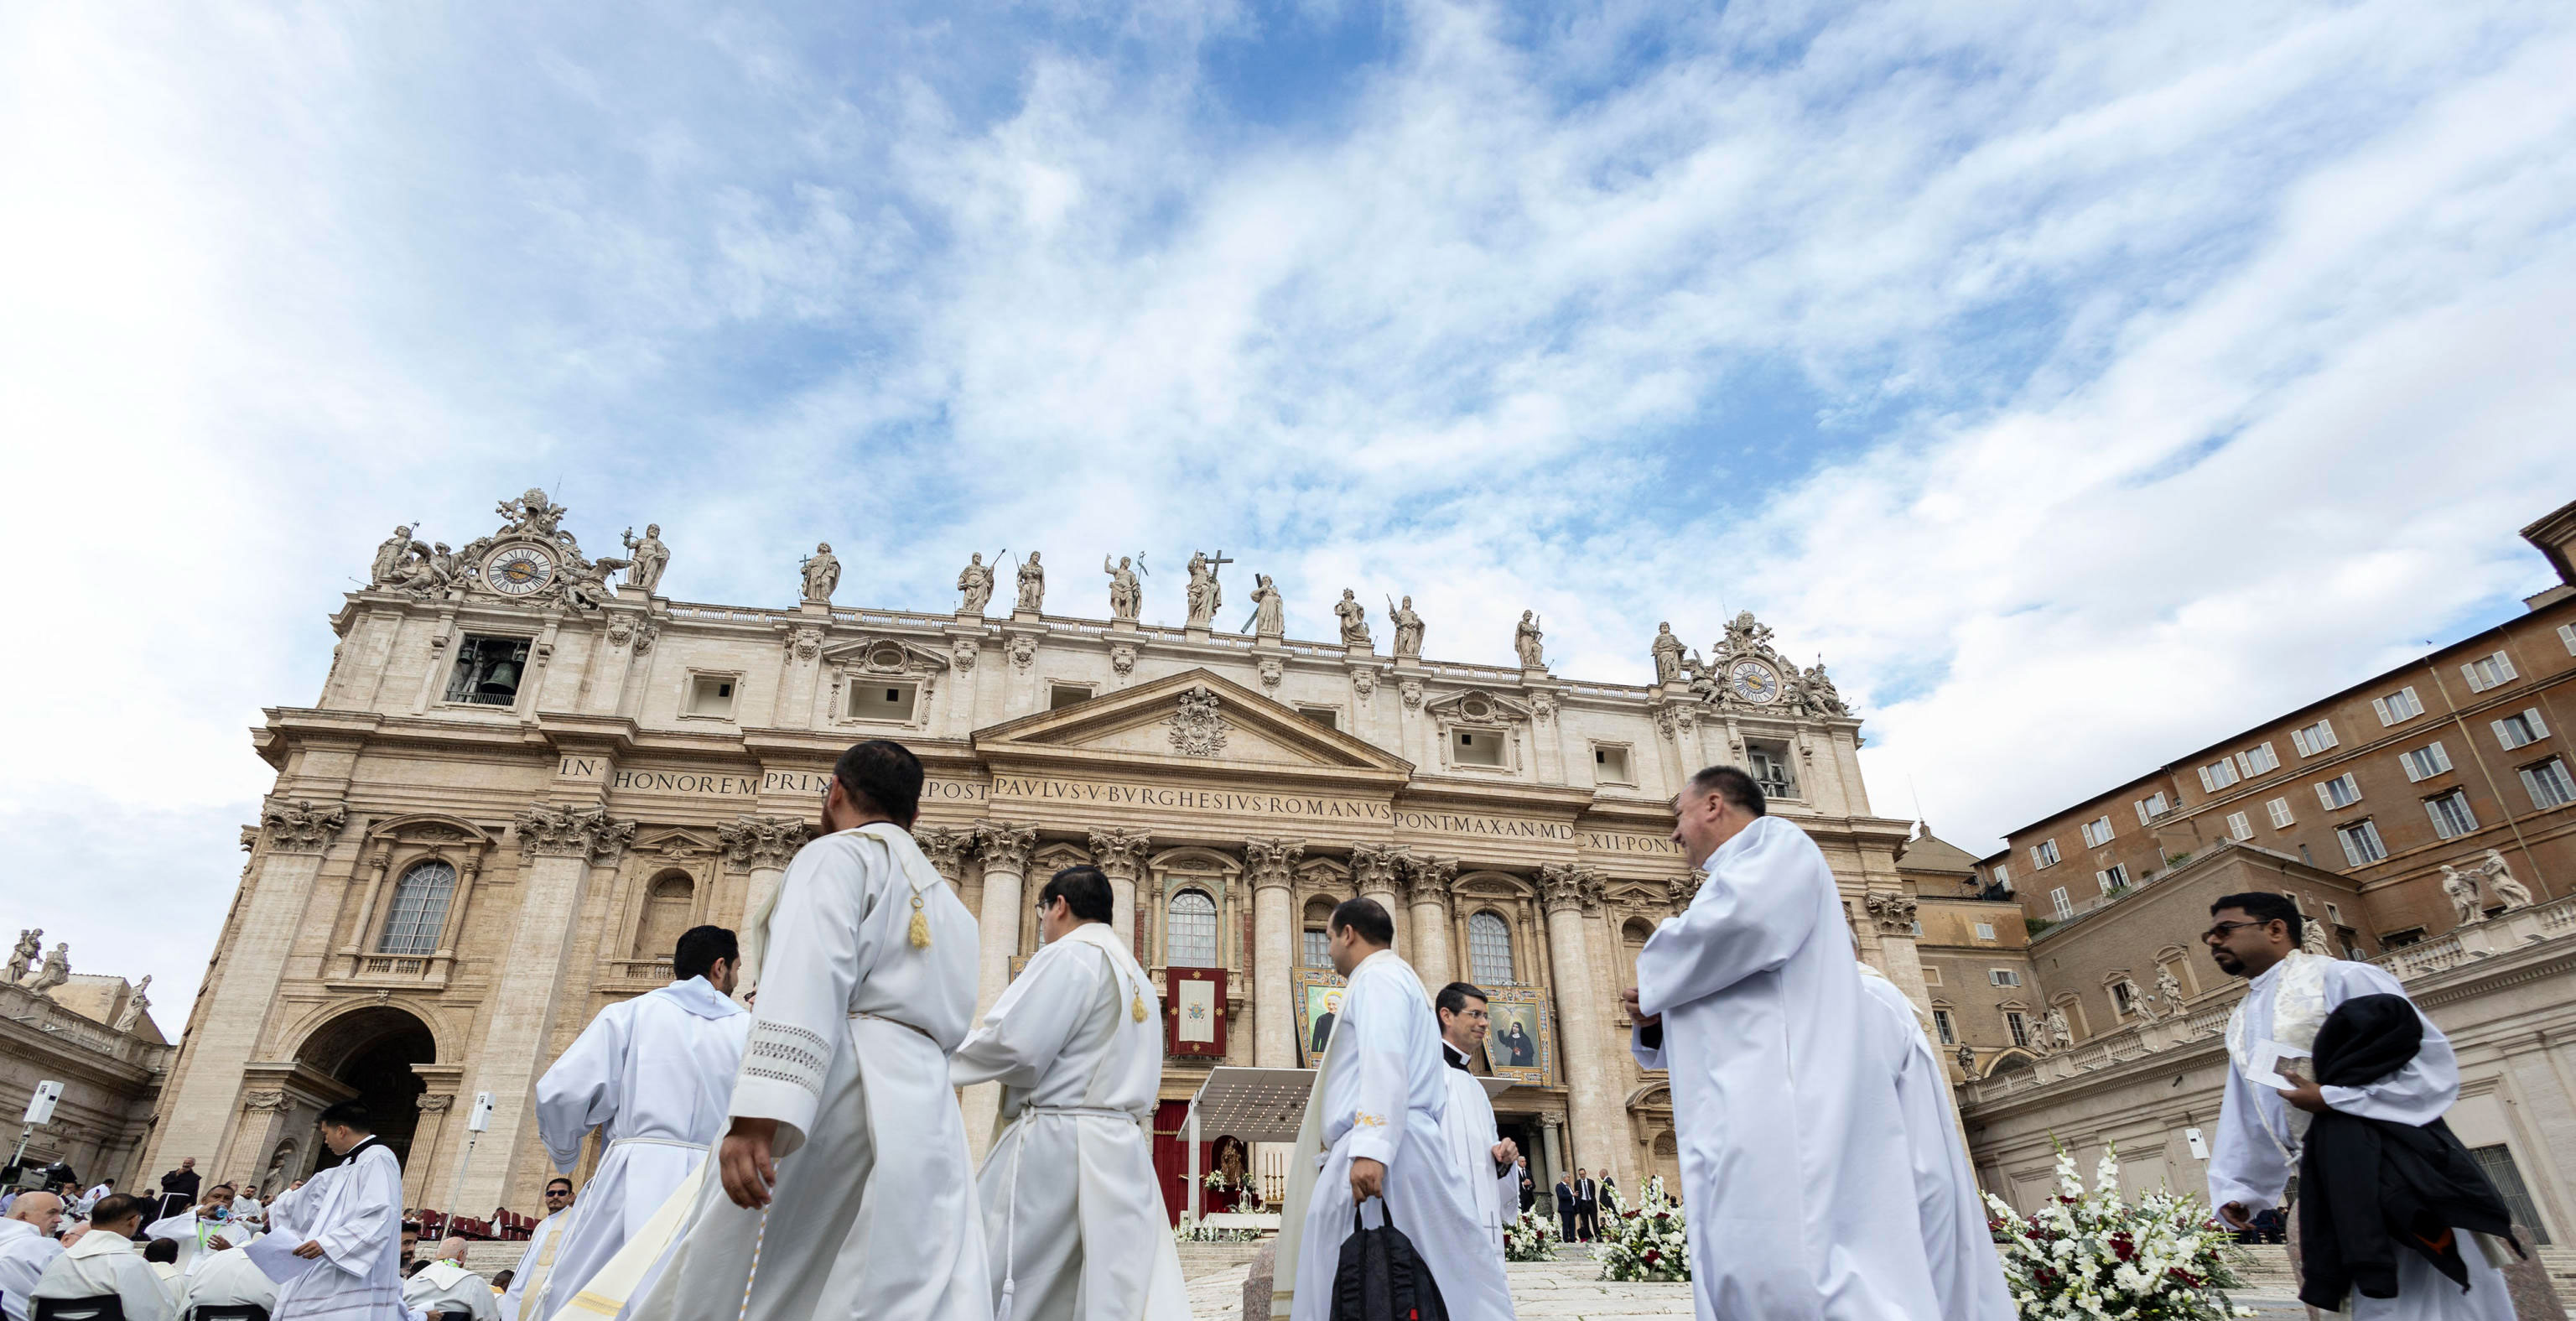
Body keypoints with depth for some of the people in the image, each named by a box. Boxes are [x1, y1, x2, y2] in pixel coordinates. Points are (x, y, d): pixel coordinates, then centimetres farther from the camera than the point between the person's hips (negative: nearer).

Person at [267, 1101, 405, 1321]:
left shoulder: (378, 1158, -10)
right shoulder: (353, 1163, 23)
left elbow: (379, 1215, -21)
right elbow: (320, 1189, 42)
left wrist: (327, 1243, -24)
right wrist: (276, 1212, 55)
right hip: (336, 1272, 10)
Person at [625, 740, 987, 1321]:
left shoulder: (839, 854, 3)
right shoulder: (948, 904, 26)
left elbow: (808, 978, -13)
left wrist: (757, 1116, -22)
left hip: (838, 1098, -6)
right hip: (925, 1115, 7)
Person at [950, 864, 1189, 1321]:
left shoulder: (1070, 955, -5)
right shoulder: (1137, 978, 22)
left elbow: (1012, 1043, -13)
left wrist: (941, 1064, 4)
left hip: (1057, 1145, -8)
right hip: (1120, 1150, 9)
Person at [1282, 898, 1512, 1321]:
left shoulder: (1377, 976, -2)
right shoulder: (1391, 978, 29)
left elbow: (1386, 1062, -17)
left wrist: (1371, 1147, -27)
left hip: (1387, 1150, -10)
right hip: (1376, 1152, 10)